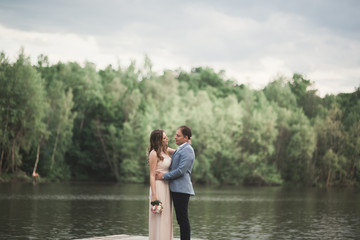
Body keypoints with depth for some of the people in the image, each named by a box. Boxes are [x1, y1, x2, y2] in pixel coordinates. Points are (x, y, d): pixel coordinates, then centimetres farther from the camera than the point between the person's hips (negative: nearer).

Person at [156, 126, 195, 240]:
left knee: (183, 219, -8)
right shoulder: (179, 150, 20)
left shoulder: (187, 150, -11)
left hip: (182, 189, -10)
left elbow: (181, 171, -18)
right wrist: (163, 173, 11)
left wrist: (164, 176, -11)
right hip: (176, 188, 10)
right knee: (181, 219, 10)